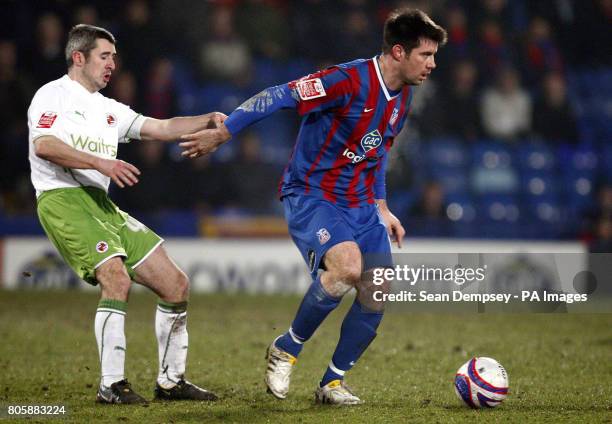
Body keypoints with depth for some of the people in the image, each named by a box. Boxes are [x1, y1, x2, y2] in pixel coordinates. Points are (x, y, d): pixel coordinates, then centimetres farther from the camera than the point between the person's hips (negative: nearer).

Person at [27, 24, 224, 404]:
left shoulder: (109, 109, 24)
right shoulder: (54, 95, 1)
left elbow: (161, 129, 20)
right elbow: (43, 145, -16)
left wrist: (209, 120, 6)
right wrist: (101, 163, -24)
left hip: (101, 202, 8)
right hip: (62, 199, -8)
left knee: (176, 285, 3)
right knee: (117, 277, -27)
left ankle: (171, 381, 15)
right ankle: (111, 385, -21)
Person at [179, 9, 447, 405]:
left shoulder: (402, 97, 7)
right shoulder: (350, 80, -21)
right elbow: (278, 97, -22)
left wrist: (381, 207, 20)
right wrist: (222, 133, -23)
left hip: (359, 204, 8)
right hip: (310, 195, -8)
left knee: (378, 294, -4)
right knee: (346, 267, -31)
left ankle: (332, 382, 14)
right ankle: (286, 349, -9)